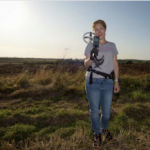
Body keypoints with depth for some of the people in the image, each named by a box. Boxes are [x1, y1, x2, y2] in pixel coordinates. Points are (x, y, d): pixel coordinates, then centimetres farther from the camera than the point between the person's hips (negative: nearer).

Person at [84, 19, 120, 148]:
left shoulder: (112, 45, 8)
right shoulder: (90, 45, 2)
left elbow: (115, 64, 10)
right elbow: (86, 65, -1)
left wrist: (116, 81, 6)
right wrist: (91, 59, -22)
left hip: (107, 83, 2)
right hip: (92, 82, -1)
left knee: (106, 111, 9)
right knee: (94, 110, 6)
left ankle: (104, 129, 40)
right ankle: (97, 134, 28)